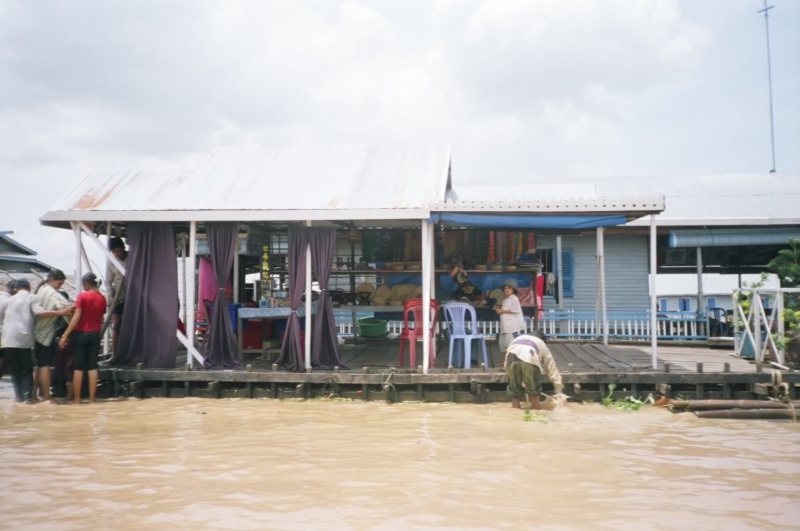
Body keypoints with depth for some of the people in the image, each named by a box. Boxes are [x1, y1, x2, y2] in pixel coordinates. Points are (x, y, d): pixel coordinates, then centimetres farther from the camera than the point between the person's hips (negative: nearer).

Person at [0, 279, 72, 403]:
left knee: (15, 371, 12)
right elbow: (39, 312, -15)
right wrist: (62, 312, -20)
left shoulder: (10, 299, 19)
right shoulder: (32, 298, 3)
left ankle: (19, 396, 9)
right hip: (23, 339, -3)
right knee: (27, 369, 7)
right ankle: (27, 395, -1)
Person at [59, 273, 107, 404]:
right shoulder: (102, 298, 6)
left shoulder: (82, 296, -9)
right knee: (92, 367, 5)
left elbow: (76, 317, -14)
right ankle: (91, 400, 4)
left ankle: (77, 400, 3)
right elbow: (101, 318, 10)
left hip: (82, 333, -4)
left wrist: (65, 335, -14)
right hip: (95, 334, 4)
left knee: (78, 367, 1)